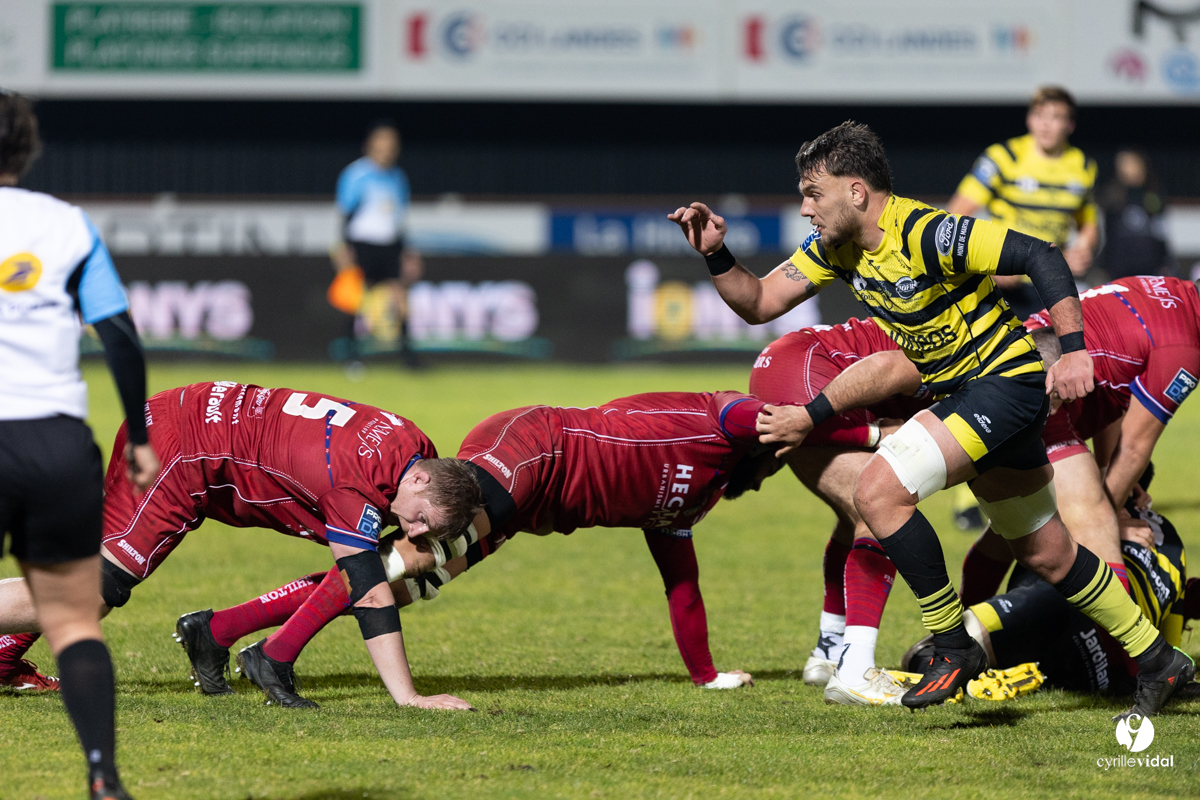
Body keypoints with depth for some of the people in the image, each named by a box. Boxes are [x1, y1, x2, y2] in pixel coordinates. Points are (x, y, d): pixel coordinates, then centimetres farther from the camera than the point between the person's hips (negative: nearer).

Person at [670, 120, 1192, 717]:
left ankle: (953, 645, -11)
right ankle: (1156, 658, 28)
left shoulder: (925, 234, -24)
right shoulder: (837, 247, 2)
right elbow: (759, 303, 5)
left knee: (879, 492, -21)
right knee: (1044, 554, 15)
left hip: (1006, 380, -9)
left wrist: (1073, 350, -32)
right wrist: (715, 255, -12)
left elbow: (1039, 255, -25)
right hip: (956, 392, 9)